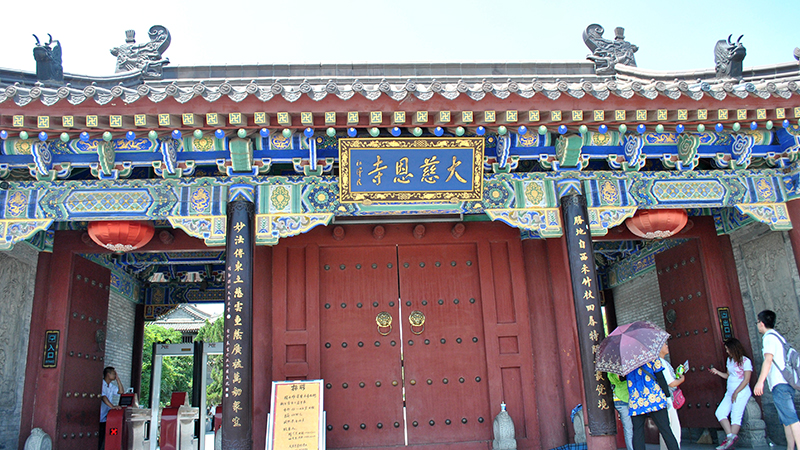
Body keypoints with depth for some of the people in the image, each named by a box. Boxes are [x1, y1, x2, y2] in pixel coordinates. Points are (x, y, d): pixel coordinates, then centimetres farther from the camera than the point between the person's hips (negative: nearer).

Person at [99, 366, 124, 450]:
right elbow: (103, 396, -24)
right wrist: (112, 406, -36)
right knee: (99, 439, -8)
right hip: (100, 417, -7)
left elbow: (121, 391, 11)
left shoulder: (111, 386, 14)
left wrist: (117, 378, 6)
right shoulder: (101, 384, -12)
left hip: (107, 417, 7)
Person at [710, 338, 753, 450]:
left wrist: (736, 392, -14)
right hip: (730, 392, 8)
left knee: (736, 416, -10)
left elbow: (746, 380, -11)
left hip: (741, 392, -8)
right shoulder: (730, 360, 16)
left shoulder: (746, 361, -7)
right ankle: (731, 436, -14)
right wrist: (717, 372, 8)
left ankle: (730, 440, -12)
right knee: (720, 412, -6)